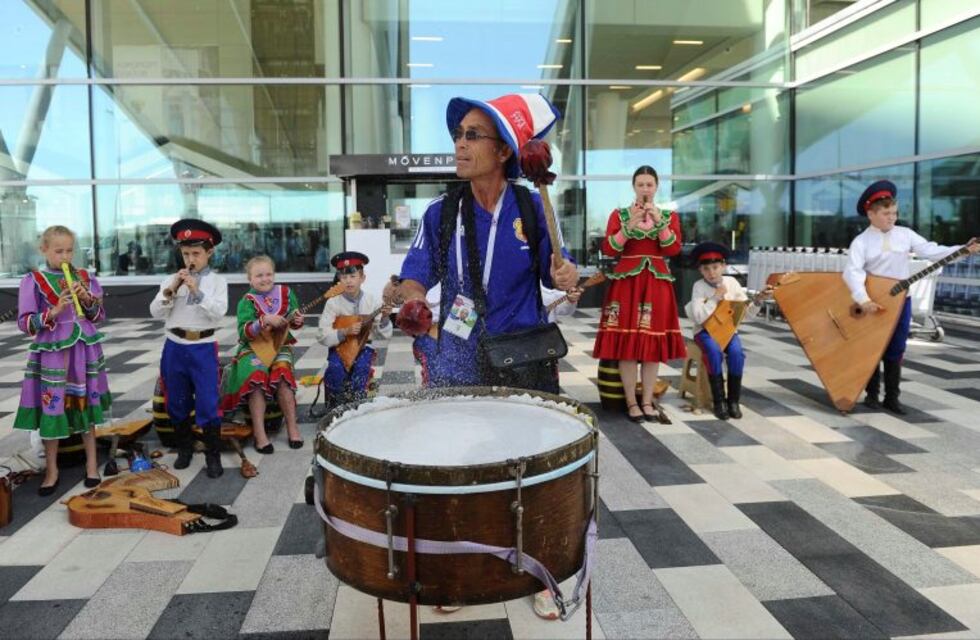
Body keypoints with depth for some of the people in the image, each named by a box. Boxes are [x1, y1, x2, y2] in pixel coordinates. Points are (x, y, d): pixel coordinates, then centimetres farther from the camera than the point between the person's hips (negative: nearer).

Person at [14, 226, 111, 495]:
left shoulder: (84, 277, 5)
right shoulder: (33, 281, -5)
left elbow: (99, 316, 8)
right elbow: (25, 323, -8)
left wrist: (87, 299, -10)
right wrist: (54, 311, -22)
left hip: (84, 351, 3)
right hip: (52, 353, -3)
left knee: (86, 406, 11)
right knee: (51, 409, 2)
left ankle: (91, 463, 24)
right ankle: (52, 470, 18)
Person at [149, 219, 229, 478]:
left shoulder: (217, 281, -2)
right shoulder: (171, 280, 5)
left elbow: (219, 312, -14)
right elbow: (156, 312, -2)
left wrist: (197, 291, -22)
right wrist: (171, 290, -16)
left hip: (203, 348, -3)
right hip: (175, 347, 3)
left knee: (208, 403, -3)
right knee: (177, 402, 13)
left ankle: (213, 455, 8)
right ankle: (184, 448, 31)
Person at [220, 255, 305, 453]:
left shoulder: (285, 292, 2)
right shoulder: (247, 301, -6)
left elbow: (294, 318, 12)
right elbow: (244, 332, -16)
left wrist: (297, 321, -12)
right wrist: (265, 320, -29)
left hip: (281, 345, 2)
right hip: (253, 348, -1)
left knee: (282, 372, -27)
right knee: (257, 376, -28)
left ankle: (292, 426, -15)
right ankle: (259, 433, -20)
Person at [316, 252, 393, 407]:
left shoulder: (371, 301, -5)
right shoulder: (333, 303, -8)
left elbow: (384, 335, -4)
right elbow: (322, 336, -11)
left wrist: (385, 318, -23)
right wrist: (345, 331, -24)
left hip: (362, 347, 1)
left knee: (362, 366, -30)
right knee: (336, 369, -28)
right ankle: (337, 406, -4)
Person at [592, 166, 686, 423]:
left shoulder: (670, 216, 9)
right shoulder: (619, 214, 5)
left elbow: (674, 250, -5)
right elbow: (608, 250, -6)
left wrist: (660, 221, -14)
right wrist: (630, 225, -16)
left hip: (657, 284, 2)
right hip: (626, 283, -2)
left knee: (654, 343, 1)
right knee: (627, 344, -5)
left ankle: (647, 401, 11)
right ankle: (631, 402, 4)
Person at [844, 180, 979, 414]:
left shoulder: (905, 234, 2)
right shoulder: (861, 242, -9)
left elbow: (930, 251, -2)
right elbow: (852, 271, -21)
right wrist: (864, 300, -33)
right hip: (874, 303, -3)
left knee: (895, 351, 8)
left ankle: (892, 397, 17)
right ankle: (872, 394, 20)